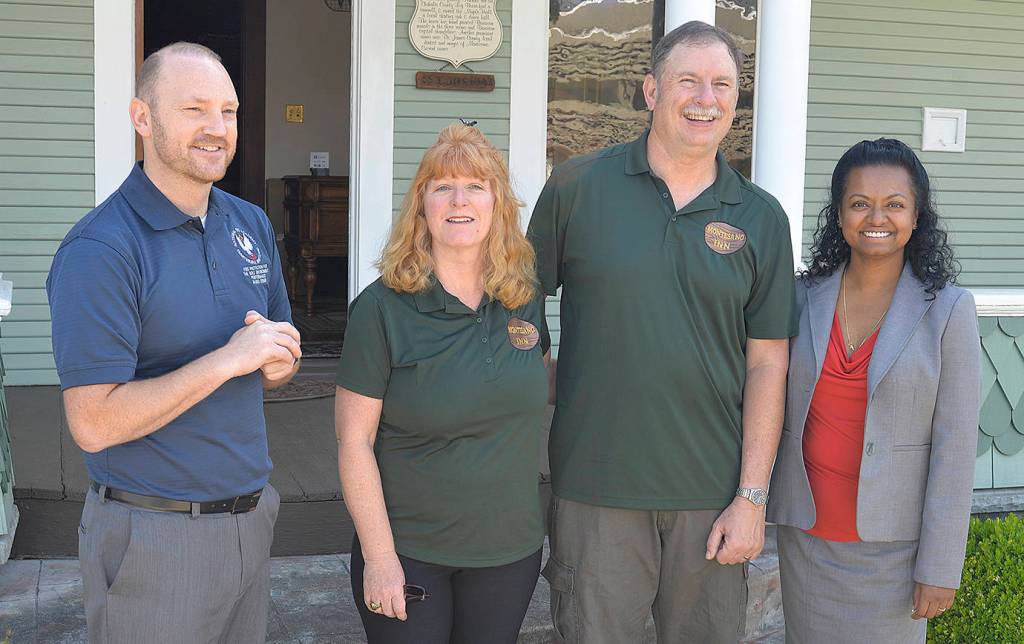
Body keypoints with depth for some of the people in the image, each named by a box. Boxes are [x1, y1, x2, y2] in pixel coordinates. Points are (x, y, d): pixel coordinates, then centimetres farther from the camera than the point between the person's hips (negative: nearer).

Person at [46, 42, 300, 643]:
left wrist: (277, 360, -8)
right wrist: (228, 359, -22)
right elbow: (94, 424, -21)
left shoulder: (252, 224, 6)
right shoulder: (100, 250, -17)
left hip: (251, 518, 7)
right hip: (155, 537, -6)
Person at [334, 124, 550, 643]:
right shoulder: (382, 308, -12)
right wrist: (378, 556, -15)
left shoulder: (525, 298, 1)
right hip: (408, 552, -4)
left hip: (511, 550, 4)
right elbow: (354, 442, -12)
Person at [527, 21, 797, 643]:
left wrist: (752, 498, -1)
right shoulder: (577, 187, -2)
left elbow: (767, 363, 3)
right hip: (594, 485, -1)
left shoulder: (761, 218, 3)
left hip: (712, 493, 2)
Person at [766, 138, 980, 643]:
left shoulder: (947, 309, -8)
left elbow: (955, 446, -8)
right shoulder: (805, 297, 0)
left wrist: (940, 567, -9)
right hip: (806, 531, 3)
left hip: (891, 540, -3)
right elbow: (774, 409, 7)